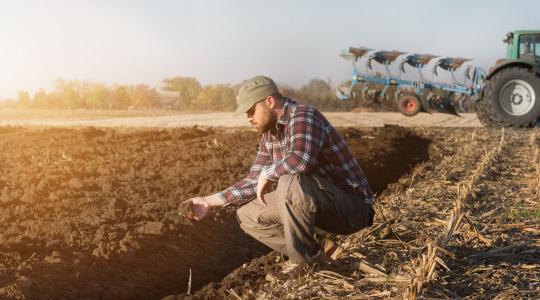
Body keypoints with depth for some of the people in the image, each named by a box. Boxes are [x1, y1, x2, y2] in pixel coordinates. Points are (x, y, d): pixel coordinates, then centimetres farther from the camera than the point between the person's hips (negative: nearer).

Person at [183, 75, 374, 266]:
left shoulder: (304, 116, -20)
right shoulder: (269, 134, 7)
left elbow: (301, 159, -40)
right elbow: (255, 183, 12)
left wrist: (267, 174, -22)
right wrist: (210, 201, 5)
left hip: (351, 206, -8)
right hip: (322, 210, 9)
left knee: (291, 182, -35)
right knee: (247, 215, 4)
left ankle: (306, 264, -16)